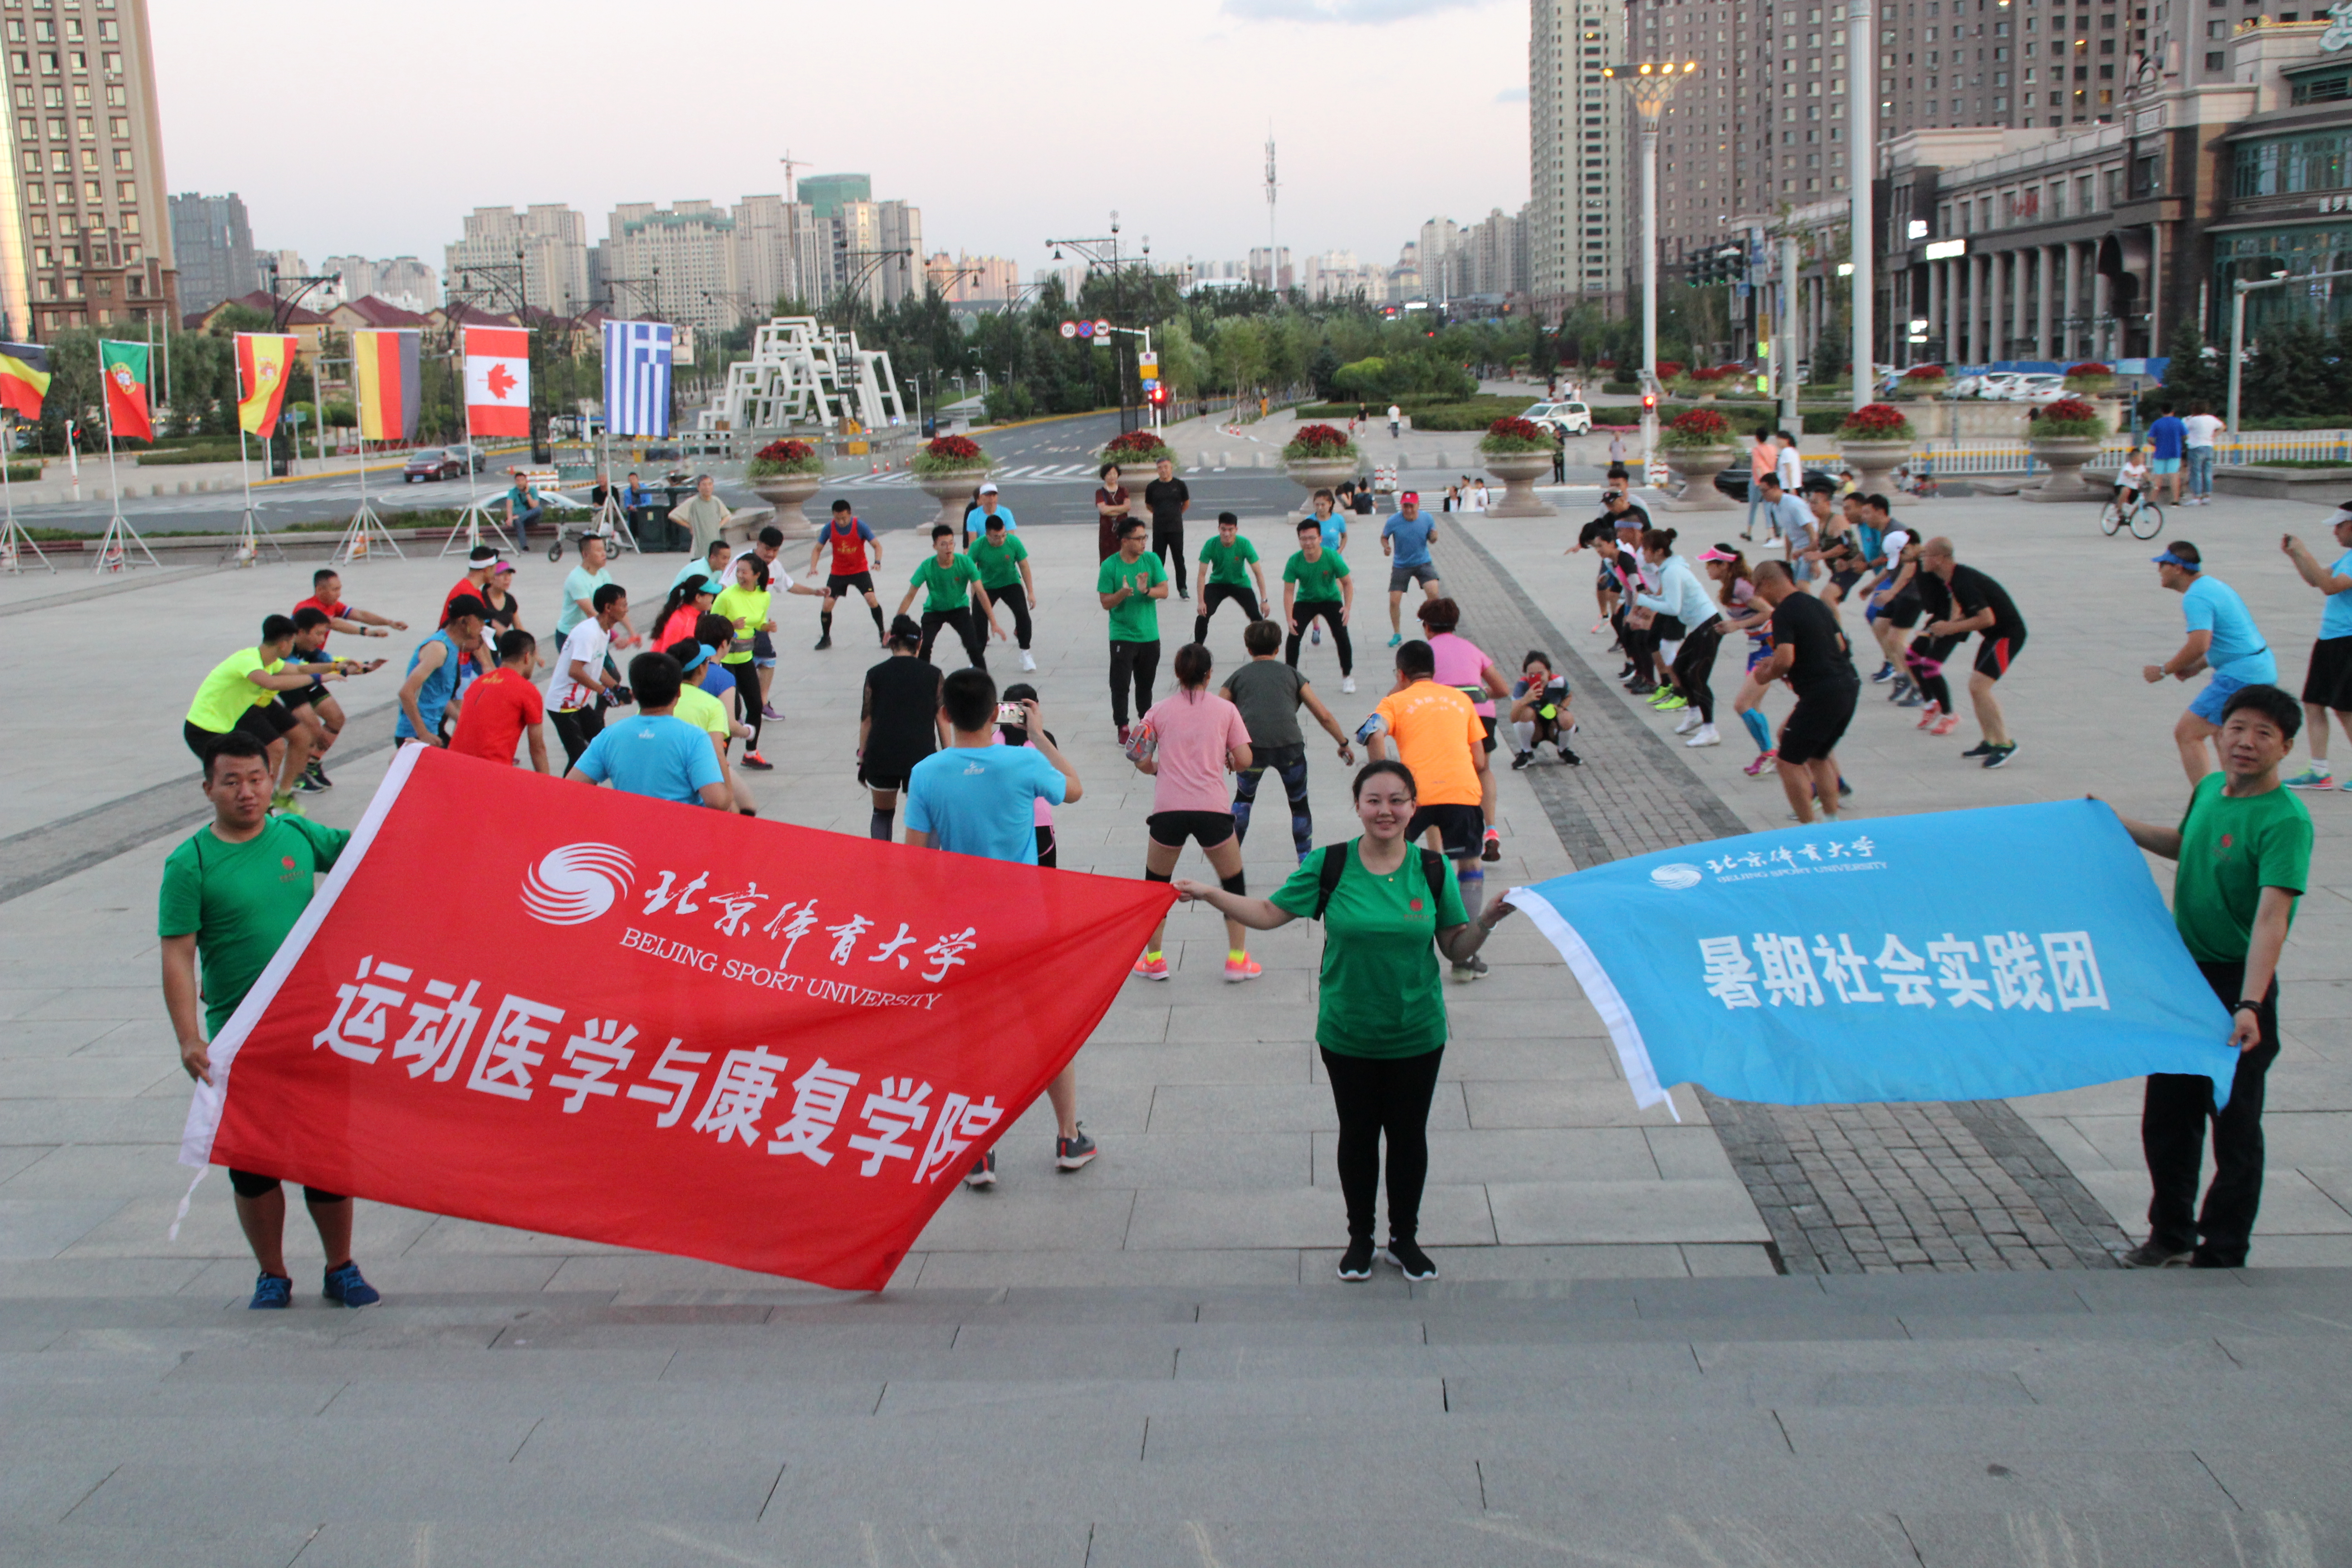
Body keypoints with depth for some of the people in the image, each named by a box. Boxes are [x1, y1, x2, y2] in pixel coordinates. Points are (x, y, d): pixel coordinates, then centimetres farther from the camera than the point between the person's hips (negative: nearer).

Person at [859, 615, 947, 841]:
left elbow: (866, 720, 6)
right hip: (921, 754, -1)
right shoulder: (933, 674, 4)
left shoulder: (875, 674, 6)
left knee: (882, 814, 21)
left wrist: (862, 758, 14)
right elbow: (942, 718, 3)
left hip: (881, 756, 1)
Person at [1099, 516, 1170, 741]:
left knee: (1146, 684, 15)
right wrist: (1123, 593, -27)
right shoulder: (1110, 566, -9)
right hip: (1122, 636, -3)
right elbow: (1105, 602, -8)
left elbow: (1164, 591, -4)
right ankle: (1123, 728, 4)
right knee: (1121, 684, -5)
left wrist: (1146, 591, -24)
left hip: (1150, 636, 3)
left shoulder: (1152, 560, 0)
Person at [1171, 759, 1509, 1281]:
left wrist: (1489, 919, -18)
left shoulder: (1432, 870, -6)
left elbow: (1457, 949, -1)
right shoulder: (1329, 865, -8)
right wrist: (1210, 894, -12)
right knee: (1357, 1133, 13)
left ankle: (1405, 1238, 33)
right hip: (1347, 1035, 0)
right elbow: (1270, 913, -3)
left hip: (1417, 1035, 1)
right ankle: (1360, 1237, 33)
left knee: (1409, 1134, 13)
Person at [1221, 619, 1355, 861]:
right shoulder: (1292, 674, 20)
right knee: (1299, 803, 21)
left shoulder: (1237, 677, 20)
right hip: (1289, 745, 0)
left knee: (1243, 798, 27)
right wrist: (1344, 744, 30)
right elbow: (1324, 716, 18)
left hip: (1251, 747, 0)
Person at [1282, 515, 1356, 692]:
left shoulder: (1332, 557, -24)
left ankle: (1347, 677, 7)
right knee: (1294, 635, -16)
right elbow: (1289, 592, -16)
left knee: (1342, 636, -12)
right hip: (1305, 601, 1)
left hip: (1331, 599, -1)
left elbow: (1348, 583, -12)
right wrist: (1289, 619, -25)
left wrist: (1348, 608, -25)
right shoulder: (1294, 561, -22)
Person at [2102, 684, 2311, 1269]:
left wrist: (2249, 1005, -38)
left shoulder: (2285, 821, -21)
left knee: (2234, 1126, 5)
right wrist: (2118, 824, 21)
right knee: (2166, 1115, 17)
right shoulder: (2209, 789, 2)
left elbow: (2271, 917, -30)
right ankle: (2172, 1233, 35)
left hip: (2237, 984, -7)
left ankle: (2222, 1255, 19)